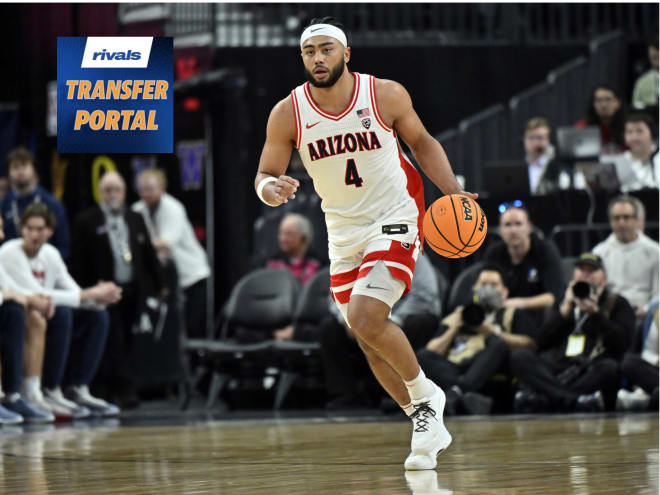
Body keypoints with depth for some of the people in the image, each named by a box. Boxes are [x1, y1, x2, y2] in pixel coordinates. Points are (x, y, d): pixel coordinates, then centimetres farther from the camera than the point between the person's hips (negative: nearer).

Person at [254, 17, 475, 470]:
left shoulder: (386, 95, -13)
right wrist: (271, 188, -28)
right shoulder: (288, 114, -9)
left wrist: (454, 193, -7)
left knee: (365, 318, -23)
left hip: (394, 220, -4)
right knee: (370, 337, 9)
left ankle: (425, 396, 0)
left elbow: (421, 141, 4)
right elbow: (264, 176, -3)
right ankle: (428, 424, 26)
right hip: (343, 231, 4)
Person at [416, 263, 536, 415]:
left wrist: (492, 331, 1)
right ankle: (469, 397, -49)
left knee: (498, 343, -33)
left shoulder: (513, 314, 29)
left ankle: (457, 392, -49)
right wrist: (453, 330, 8)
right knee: (423, 356, -27)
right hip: (453, 371, 2)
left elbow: (529, 344, 8)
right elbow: (432, 352, 20)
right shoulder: (456, 316, 34)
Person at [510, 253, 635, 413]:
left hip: (592, 372, -3)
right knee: (519, 357, -24)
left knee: (609, 367, -38)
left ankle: (539, 399, -46)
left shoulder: (617, 304, 20)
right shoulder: (565, 302, 28)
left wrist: (595, 312, -5)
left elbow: (620, 341, 0)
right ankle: (574, 400, -45)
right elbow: (542, 342, 14)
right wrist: (565, 309, 6)